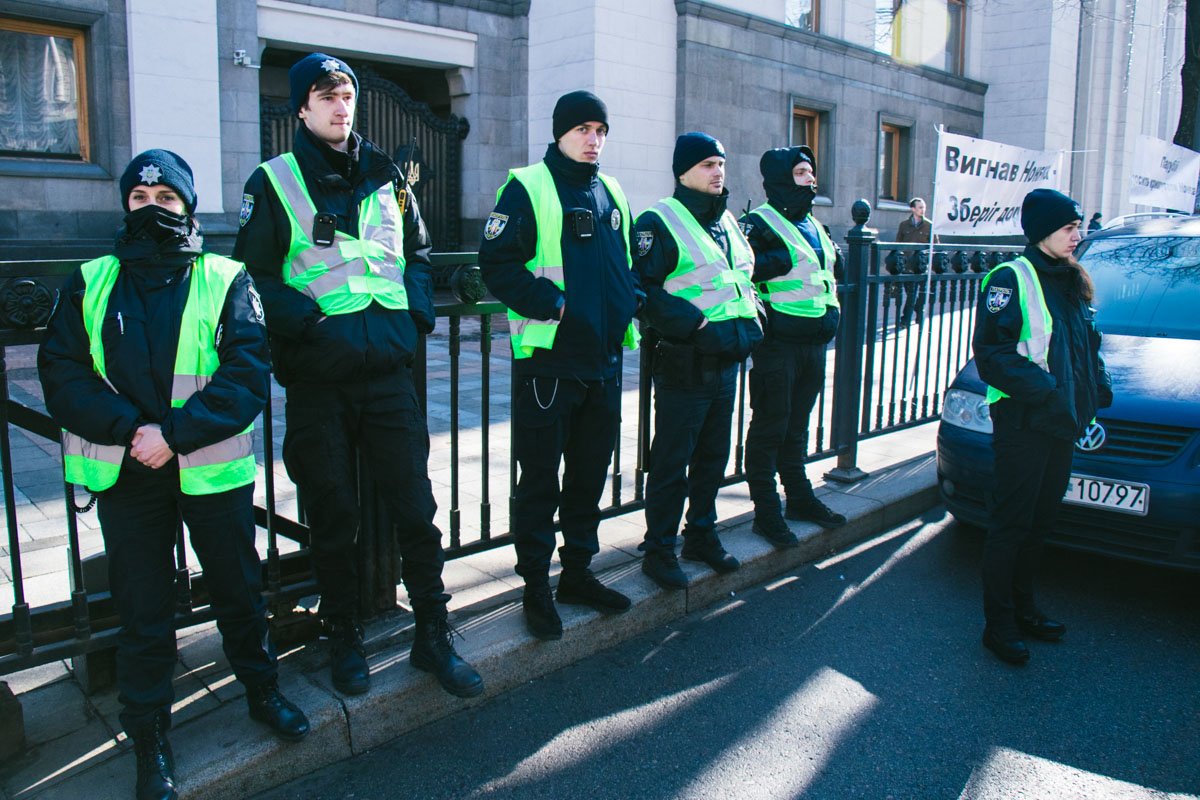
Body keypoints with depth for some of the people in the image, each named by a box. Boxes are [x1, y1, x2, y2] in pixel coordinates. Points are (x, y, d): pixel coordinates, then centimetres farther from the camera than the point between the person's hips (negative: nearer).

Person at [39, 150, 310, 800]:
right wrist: (129, 428, -16)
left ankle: (262, 691, 35)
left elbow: (249, 374, -10)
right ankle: (148, 734, 26)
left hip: (212, 469, -1)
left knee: (238, 589, 13)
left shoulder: (225, 281, 0)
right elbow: (61, 375, 0)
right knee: (142, 607, 9)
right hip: (126, 476, 1)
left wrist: (174, 434, -19)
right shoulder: (90, 284, 7)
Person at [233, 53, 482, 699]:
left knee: (416, 507, 3)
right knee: (333, 517, 9)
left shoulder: (385, 176, 11)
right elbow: (255, 276, -3)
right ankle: (343, 638, 28)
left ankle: (432, 634, 18)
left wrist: (416, 313, 3)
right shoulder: (274, 183, 0)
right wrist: (307, 319, -17)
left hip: (389, 373, 3)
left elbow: (417, 252, 20)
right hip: (317, 383, -2)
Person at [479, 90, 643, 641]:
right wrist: (553, 303, -21)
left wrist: (632, 299, 4)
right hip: (548, 359, -6)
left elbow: (627, 262, 24)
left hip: (605, 361, 7)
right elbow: (497, 264, -13)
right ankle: (536, 588, 17)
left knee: (590, 474, 15)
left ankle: (578, 573, 31)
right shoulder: (527, 188, -6)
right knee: (540, 480, 3)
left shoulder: (611, 194, 15)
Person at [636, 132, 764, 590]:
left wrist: (750, 321, 11)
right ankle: (659, 550, 14)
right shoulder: (659, 222, -10)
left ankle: (701, 535, 33)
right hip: (684, 367, -8)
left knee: (713, 457, 18)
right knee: (671, 463, 1)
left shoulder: (727, 223, 15)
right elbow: (642, 289, -18)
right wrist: (695, 324, -22)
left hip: (727, 363, 8)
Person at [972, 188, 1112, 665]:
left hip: (1061, 425, 8)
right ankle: (999, 625, 8)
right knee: (1010, 525, -2)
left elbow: (1088, 347, 22)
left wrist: (1097, 390, 5)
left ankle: (1023, 609, 30)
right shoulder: (1011, 279, -10)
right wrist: (1044, 392, -24)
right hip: (1021, 424, -8)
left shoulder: (1072, 283, 15)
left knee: (1039, 522, 16)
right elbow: (991, 353, -17)